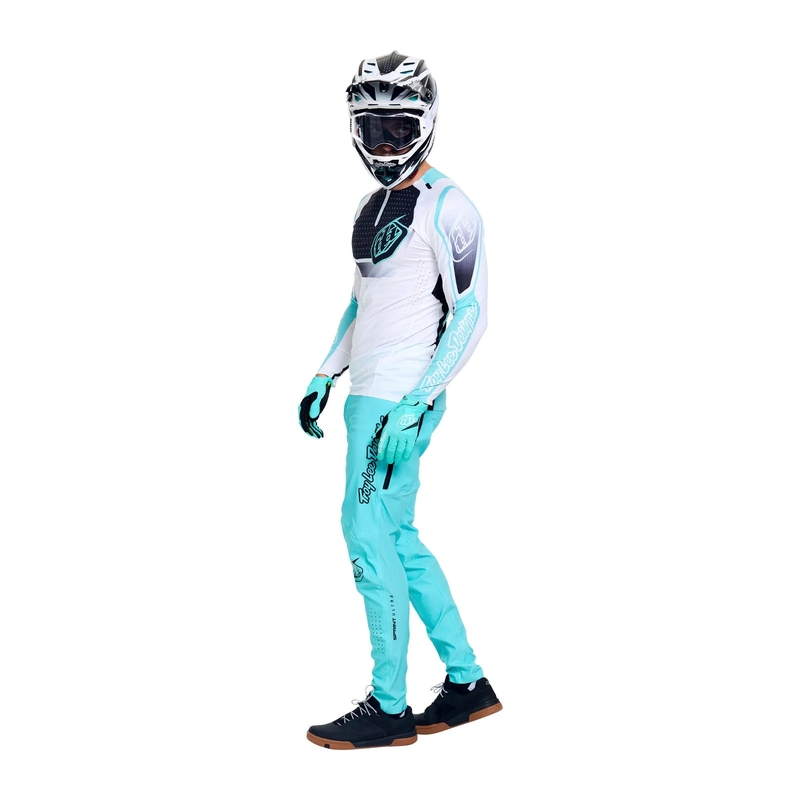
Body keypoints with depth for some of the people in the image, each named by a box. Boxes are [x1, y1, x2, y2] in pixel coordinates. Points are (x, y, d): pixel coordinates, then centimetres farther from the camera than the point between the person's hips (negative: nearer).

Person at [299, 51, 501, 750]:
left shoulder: (445, 207, -10)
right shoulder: (372, 207, 17)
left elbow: (470, 314, -15)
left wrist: (416, 404, -20)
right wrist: (325, 376, 20)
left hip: (400, 402, -9)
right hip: (367, 396, 9)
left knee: (369, 537, -6)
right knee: (395, 539, 11)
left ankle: (389, 708, 5)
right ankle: (467, 682, 21)